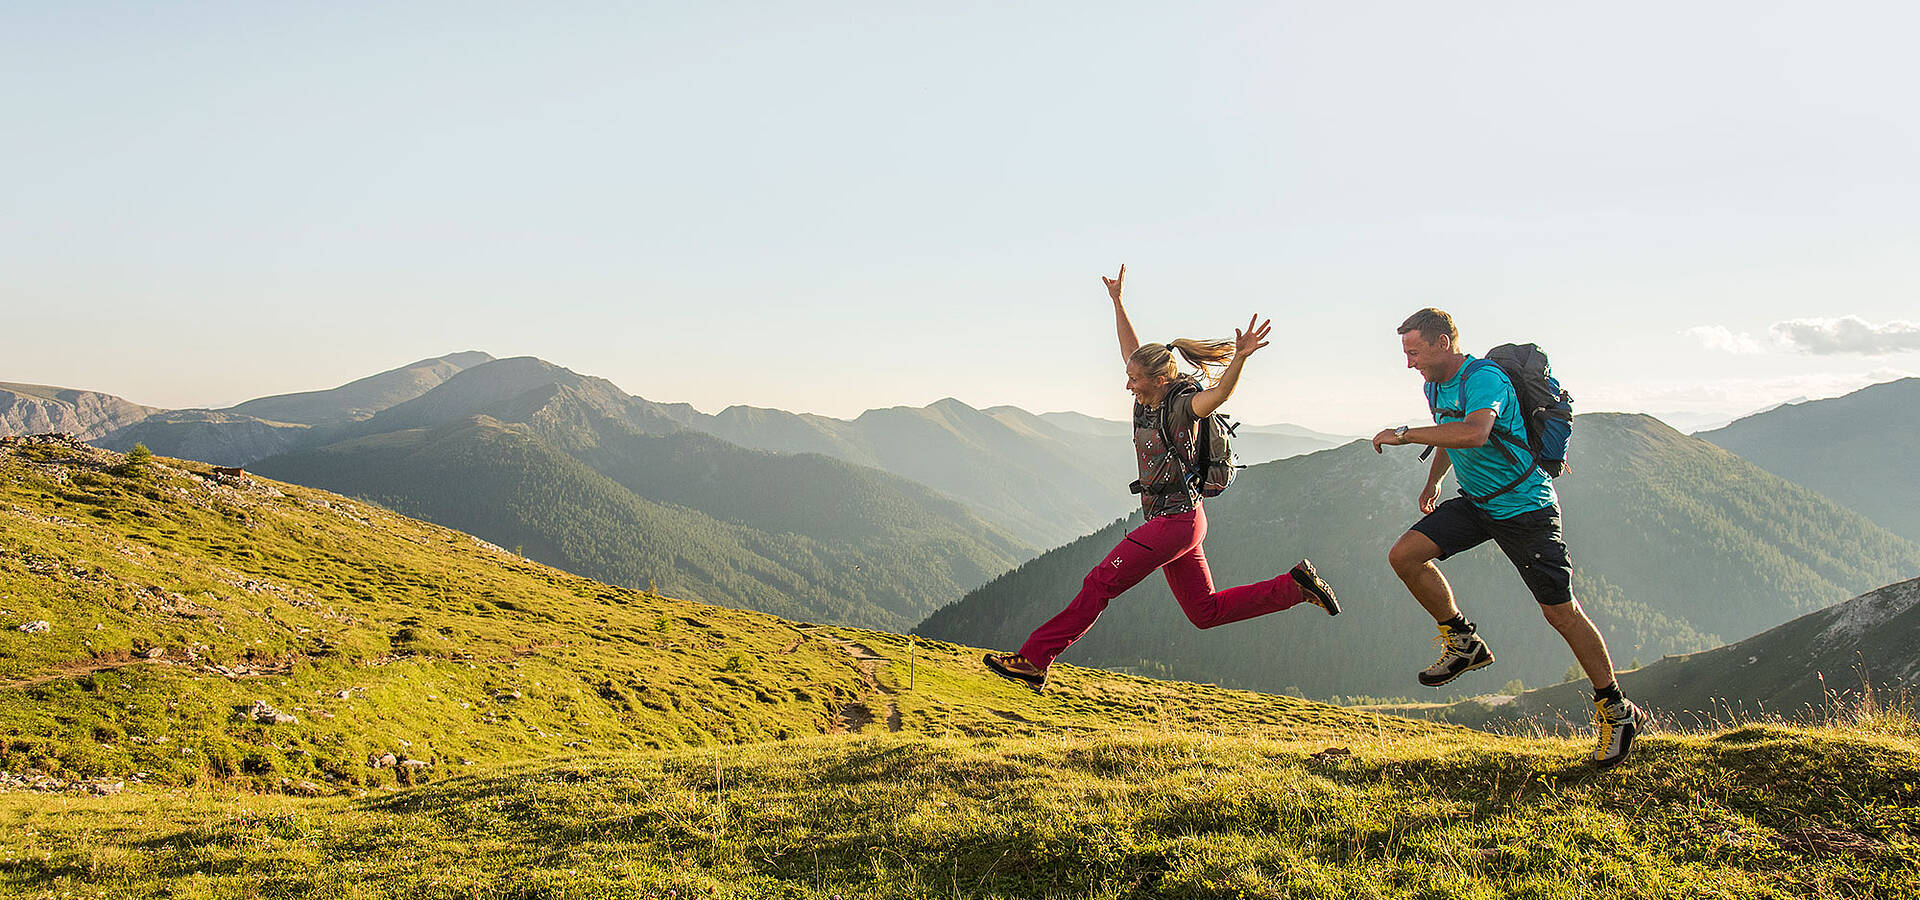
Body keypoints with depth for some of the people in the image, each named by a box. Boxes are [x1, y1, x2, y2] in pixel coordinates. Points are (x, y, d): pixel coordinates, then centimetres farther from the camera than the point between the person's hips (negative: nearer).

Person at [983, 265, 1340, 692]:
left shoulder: (1181, 406, -15)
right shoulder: (1147, 399, 8)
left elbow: (1219, 393, -36)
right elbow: (1131, 350, 22)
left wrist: (1240, 357, -53)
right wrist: (1117, 302, 23)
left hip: (1176, 520, -10)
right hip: (1170, 520, 10)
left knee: (1100, 582, -9)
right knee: (1206, 611, 15)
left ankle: (1034, 660, -7)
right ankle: (1296, 586, 17)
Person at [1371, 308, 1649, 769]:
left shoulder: (1485, 379, -22)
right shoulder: (1435, 387, 7)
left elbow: (1475, 433, -42)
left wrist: (1406, 434, -35)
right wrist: (1432, 482, 18)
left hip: (1525, 507, -8)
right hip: (1474, 504, 8)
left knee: (1560, 611, -6)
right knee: (1405, 555, -10)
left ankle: (1617, 710, 9)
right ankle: (1463, 642, 6)